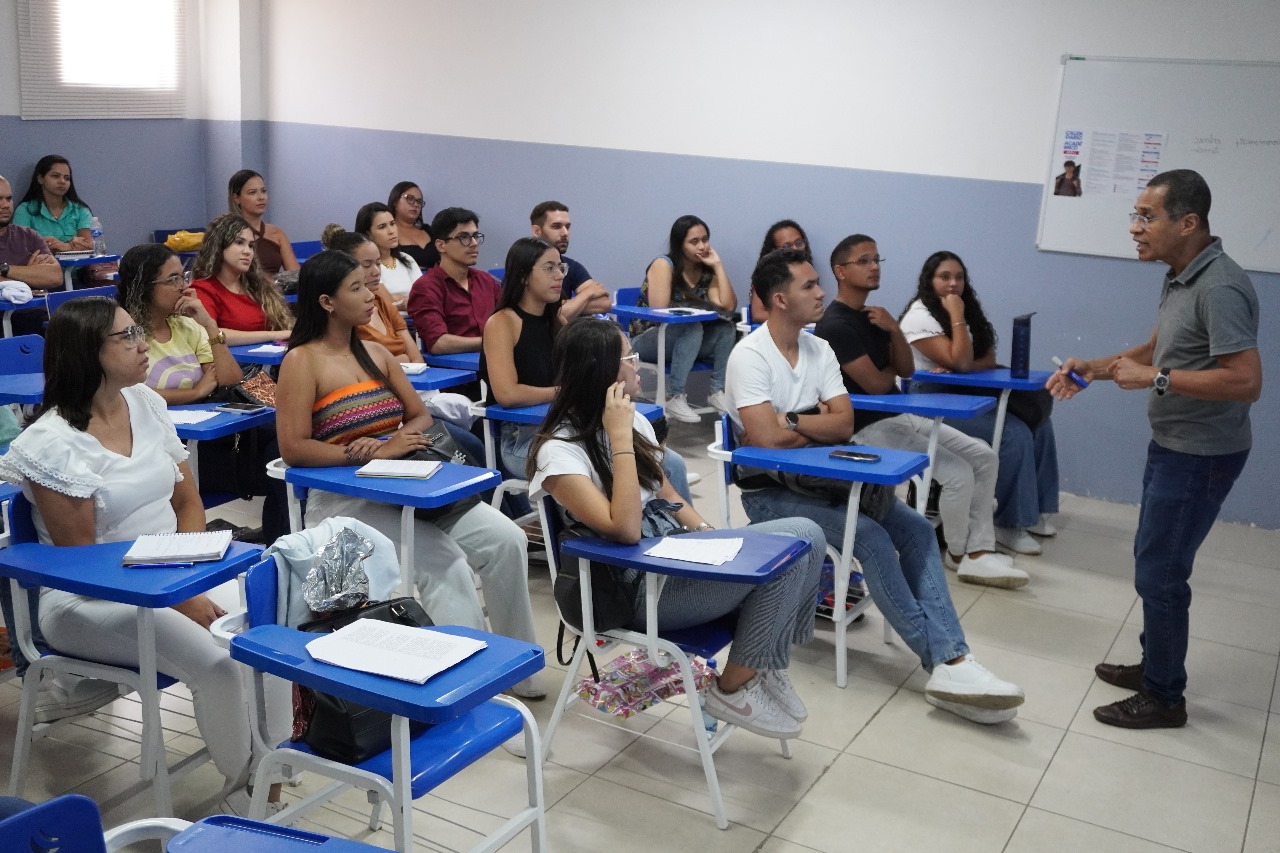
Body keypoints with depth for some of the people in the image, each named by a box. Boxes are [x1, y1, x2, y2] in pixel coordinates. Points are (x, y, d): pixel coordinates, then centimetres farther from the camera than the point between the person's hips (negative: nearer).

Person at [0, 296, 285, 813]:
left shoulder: (145, 404, 5)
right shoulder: (52, 444, -15)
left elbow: (187, 500, 11)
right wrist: (175, 600, -19)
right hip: (91, 599, -6)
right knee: (217, 663, -28)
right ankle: (248, 798, -6)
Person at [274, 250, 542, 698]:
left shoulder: (377, 353, 15)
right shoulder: (303, 360, -4)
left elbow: (421, 416, 16)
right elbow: (293, 448, -14)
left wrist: (403, 438, -8)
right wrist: (372, 452, -21)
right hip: (344, 497, -6)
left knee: (506, 538, -13)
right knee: (444, 560, -29)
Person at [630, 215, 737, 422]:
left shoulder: (707, 271, 5)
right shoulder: (663, 265, -12)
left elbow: (728, 305, -11)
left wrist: (718, 265, -9)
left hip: (685, 341, 6)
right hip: (648, 339, -6)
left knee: (726, 327, -18)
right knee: (692, 328, -34)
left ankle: (718, 391, -16)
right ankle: (674, 397, -34)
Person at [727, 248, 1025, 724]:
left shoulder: (819, 350, 8)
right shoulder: (750, 356, -13)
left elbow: (845, 424, 0)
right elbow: (766, 439, -24)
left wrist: (793, 422, -15)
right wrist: (818, 425, -8)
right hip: (770, 490, -7)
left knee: (916, 528, -12)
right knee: (871, 537, -27)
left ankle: (951, 660, -21)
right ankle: (943, 658, -19)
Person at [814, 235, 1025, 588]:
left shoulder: (871, 316, 12)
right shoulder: (835, 325, -17)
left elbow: (906, 370, 9)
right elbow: (876, 384, -19)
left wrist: (894, 330, -9)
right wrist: (892, 367, 4)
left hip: (901, 416, 10)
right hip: (868, 427, -10)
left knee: (983, 456, 1)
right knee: (958, 473, -19)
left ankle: (978, 553, 2)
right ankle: (956, 553, 6)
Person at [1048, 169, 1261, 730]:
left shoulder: (1219, 288, -24)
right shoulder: (1180, 279, 7)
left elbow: (1245, 381, -29)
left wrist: (1155, 379, -25)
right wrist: (1097, 368, 7)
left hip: (1200, 455, -10)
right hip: (1172, 445, 10)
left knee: (1158, 572, -2)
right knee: (1154, 559, 20)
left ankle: (1163, 697, 13)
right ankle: (1155, 665, 36)